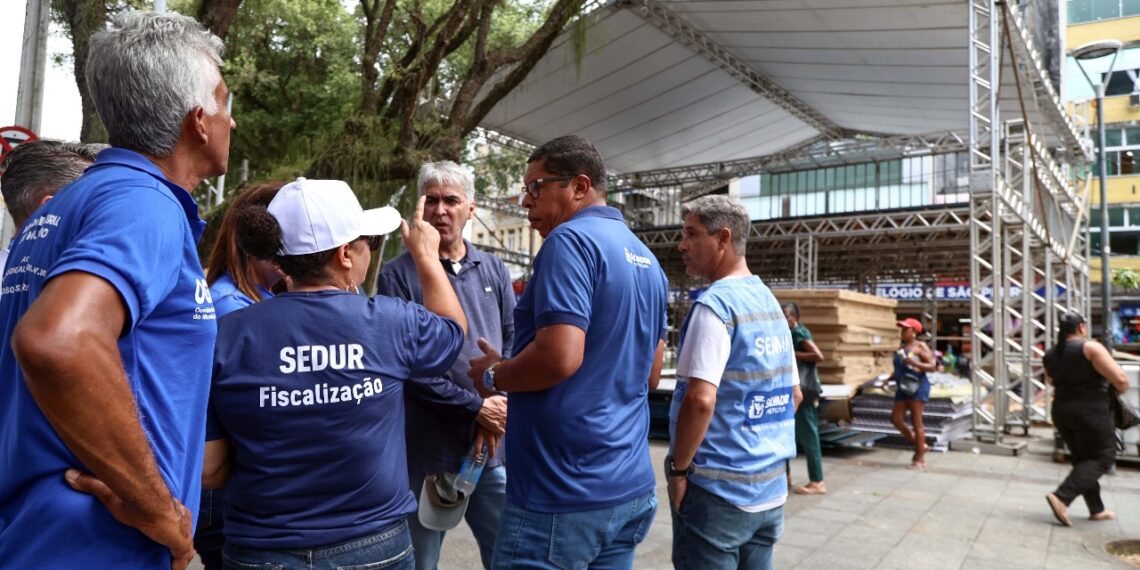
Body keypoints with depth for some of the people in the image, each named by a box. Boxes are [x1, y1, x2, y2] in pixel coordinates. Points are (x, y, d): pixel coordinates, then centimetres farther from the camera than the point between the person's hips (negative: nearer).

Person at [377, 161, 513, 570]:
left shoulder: (494, 271, 9)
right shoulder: (397, 275, -5)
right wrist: (476, 407, -13)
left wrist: (496, 414, -8)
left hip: (492, 449, 4)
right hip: (425, 451, -3)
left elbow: (513, 343, 7)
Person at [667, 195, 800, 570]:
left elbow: (700, 400, -25)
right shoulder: (771, 303, 9)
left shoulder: (715, 304, -16)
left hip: (718, 490, -8)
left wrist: (678, 468, -13)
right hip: (770, 488, 8)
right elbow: (794, 394, 17)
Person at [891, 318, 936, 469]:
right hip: (903, 388, 8)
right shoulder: (901, 348, 16)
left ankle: (920, 459, 4)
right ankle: (920, 446, 22)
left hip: (918, 387, -8)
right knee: (896, 419, 4)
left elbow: (932, 366, -12)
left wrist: (915, 363, -25)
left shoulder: (920, 346, -5)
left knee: (916, 422, -4)